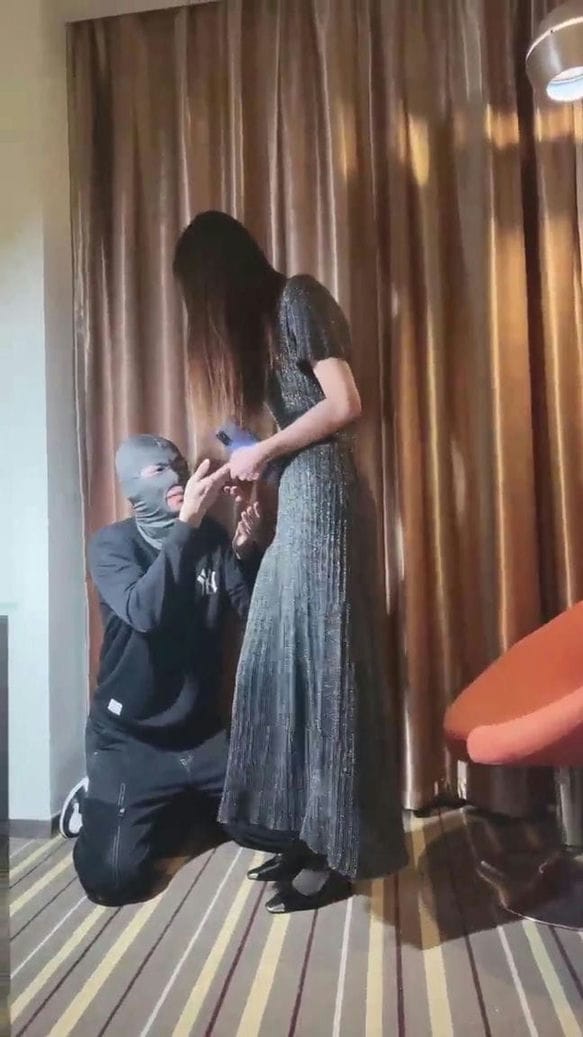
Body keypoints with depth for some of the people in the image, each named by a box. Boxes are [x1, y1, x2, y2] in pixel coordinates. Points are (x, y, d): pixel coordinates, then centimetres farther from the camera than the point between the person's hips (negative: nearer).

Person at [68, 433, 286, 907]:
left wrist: (246, 552, -23)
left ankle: (183, 808, 20)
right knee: (115, 877, -17)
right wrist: (187, 521, -35)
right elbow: (145, 612, -29)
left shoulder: (212, 538, -1)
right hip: (128, 738, -3)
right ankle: (99, 806, 15)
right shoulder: (112, 544, -10)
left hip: (203, 732, 4)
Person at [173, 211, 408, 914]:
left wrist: (265, 452, -7)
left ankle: (340, 855, 8)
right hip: (297, 497, 10)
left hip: (320, 494, -10)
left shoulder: (296, 298, -5)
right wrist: (249, 463, 12)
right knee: (286, 660, 9)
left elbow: (346, 405, -15)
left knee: (325, 660, -5)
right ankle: (311, 835, 21)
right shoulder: (267, 315, 23)